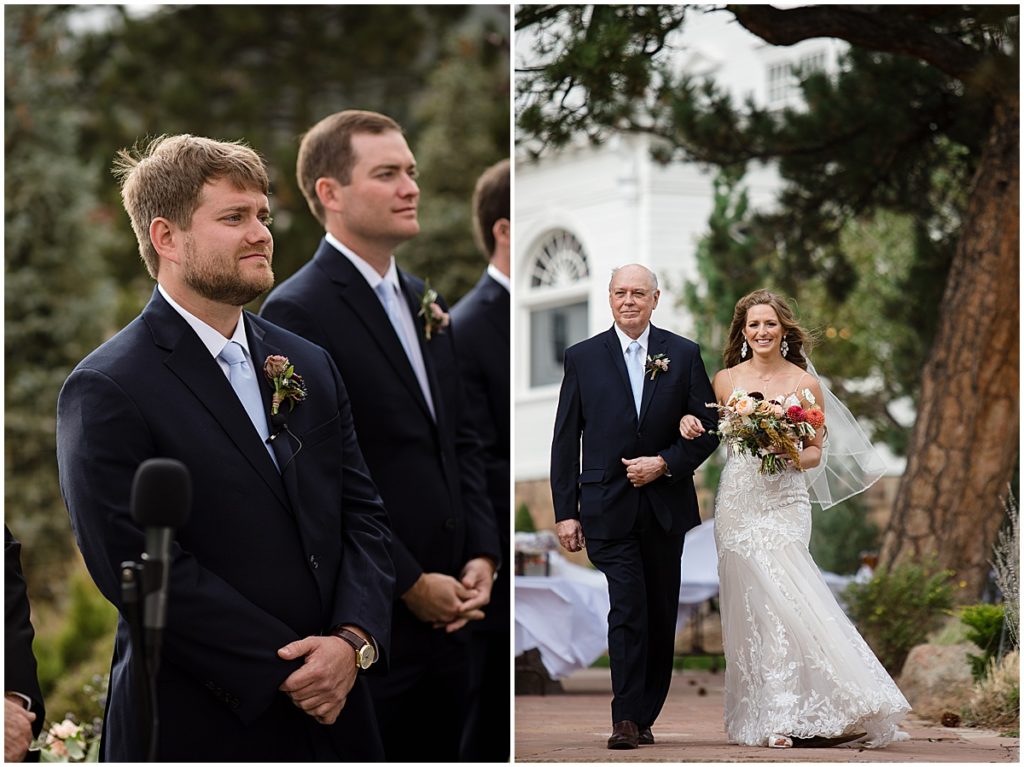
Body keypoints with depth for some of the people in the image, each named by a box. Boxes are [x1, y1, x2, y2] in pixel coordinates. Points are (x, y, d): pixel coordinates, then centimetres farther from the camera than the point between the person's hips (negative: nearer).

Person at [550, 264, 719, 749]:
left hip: (666, 505, 2)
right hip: (608, 508, -2)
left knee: (661, 618, 8)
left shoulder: (683, 355, 5)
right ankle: (627, 720, -8)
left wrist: (664, 464, -10)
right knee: (628, 611, -13)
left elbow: (708, 429, 5)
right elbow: (565, 441, 3)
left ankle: (645, 715, 19)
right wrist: (565, 512, -2)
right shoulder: (582, 357, 3)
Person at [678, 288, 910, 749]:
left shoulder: (804, 383, 4)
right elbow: (708, 433, 20)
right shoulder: (726, 380, 9)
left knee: (781, 592, -16)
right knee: (750, 601, -3)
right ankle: (769, 715, 2)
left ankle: (792, 714, -10)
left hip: (783, 499, -2)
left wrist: (791, 458, -14)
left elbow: (816, 452, 6)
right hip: (737, 499, 2)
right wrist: (688, 422, -2)